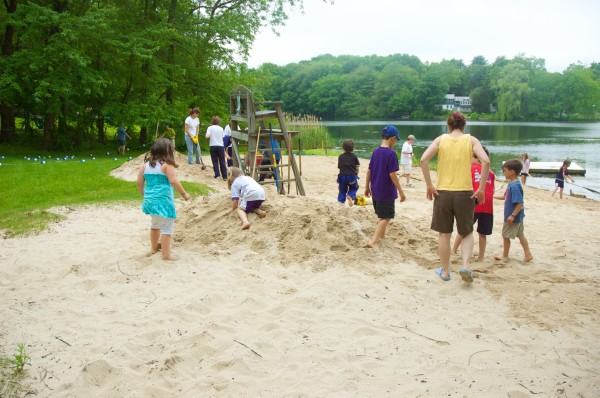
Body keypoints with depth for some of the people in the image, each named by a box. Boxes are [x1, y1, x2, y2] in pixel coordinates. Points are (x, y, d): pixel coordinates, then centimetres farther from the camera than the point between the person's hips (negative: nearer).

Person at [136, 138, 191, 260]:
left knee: (155, 224, 27)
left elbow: (139, 182, 9)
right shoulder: (166, 164, -11)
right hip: (163, 200, -7)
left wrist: (144, 195, 24)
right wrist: (184, 193, -8)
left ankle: (154, 248, 41)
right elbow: (174, 181, -19)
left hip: (150, 200, 7)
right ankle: (166, 254, 1)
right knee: (166, 227, 0)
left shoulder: (146, 164, 7)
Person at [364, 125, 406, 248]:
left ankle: (381, 235, 39)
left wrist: (367, 187, 19)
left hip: (375, 190, 7)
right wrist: (401, 192, -13)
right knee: (386, 217, 1)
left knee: (382, 215, 24)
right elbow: (392, 174, -19)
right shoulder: (391, 153, -17)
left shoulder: (376, 151, 5)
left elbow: (369, 171, 9)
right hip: (387, 191, -7)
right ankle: (373, 241, -8)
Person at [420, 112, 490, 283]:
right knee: (467, 233, 17)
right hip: (465, 193, 0)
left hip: (443, 192, 0)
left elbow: (424, 160, -11)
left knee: (444, 234, 14)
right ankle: (465, 266, -2)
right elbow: (485, 161, -13)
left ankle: (445, 271, 23)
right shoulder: (471, 140, 2)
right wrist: (481, 189, -8)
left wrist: (429, 185, -6)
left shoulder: (441, 139, 3)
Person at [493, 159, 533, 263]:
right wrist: (493, 196, 21)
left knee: (506, 235, 5)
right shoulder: (511, 184, 7)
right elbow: (505, 197, 20)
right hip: (518, 217, 9)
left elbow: (520, 203, -26)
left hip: (513, 217, -9)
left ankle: (505, 255, 19)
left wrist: (513, 215, -25)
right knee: (520, 235, 15)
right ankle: (528, 254, 21)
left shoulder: (515, 186, -24)